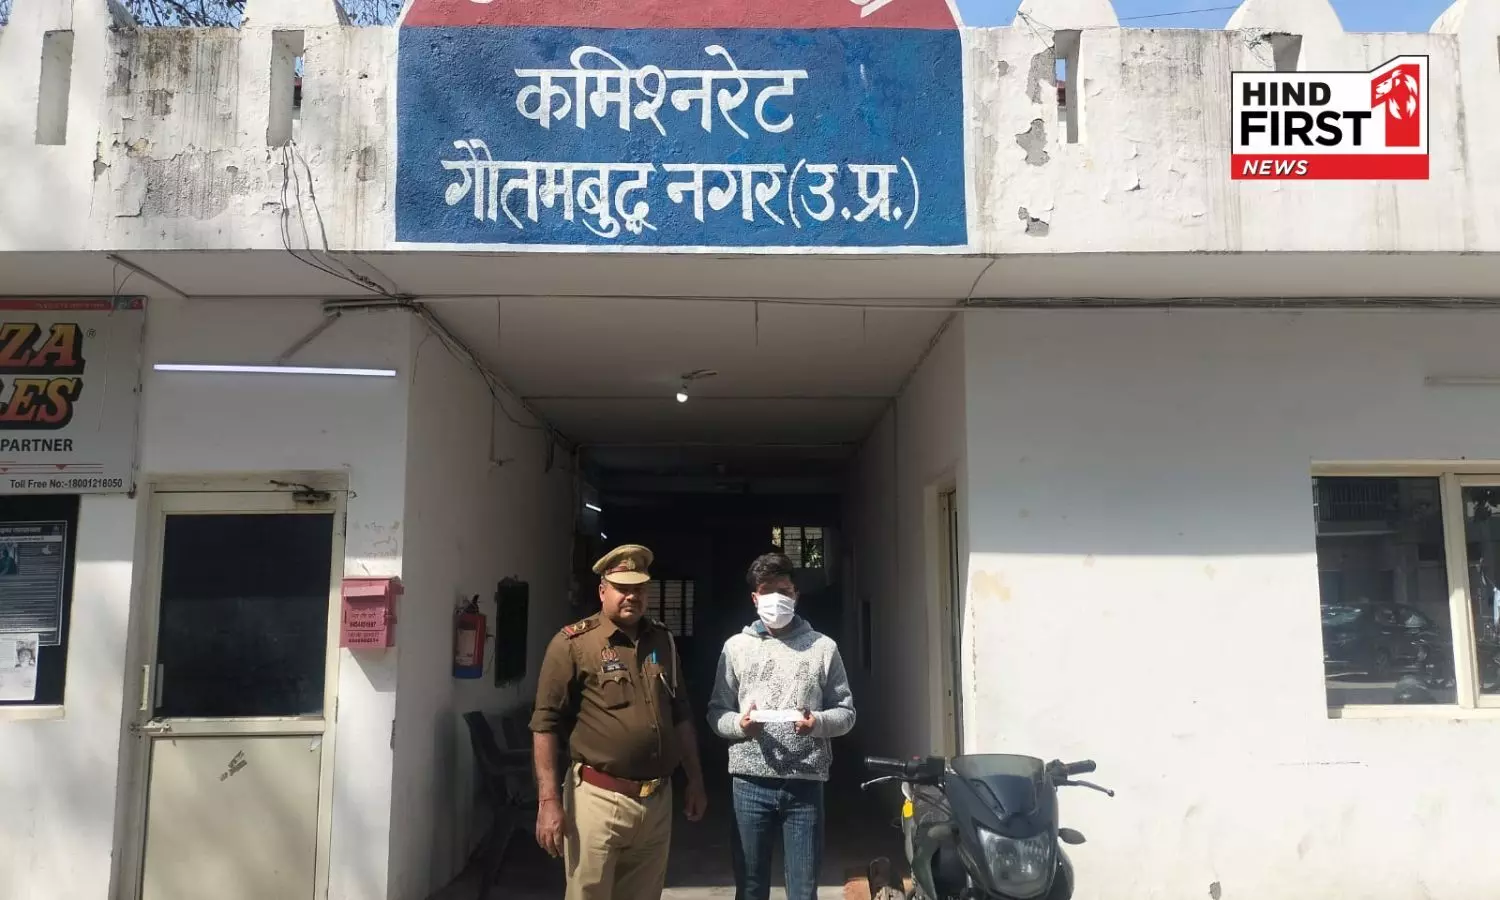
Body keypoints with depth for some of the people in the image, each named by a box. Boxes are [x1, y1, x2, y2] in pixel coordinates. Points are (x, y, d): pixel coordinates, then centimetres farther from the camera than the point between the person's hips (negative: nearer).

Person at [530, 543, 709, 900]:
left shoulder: (662, 640, 9)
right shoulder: (573, 643, -7)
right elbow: (545, 724, -10)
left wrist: (695, 781, 15)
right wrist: (549, 801, -15)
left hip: (658, 801, 5)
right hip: (599, 800, -5)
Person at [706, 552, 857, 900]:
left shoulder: (823, 647, 5)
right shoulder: (736, 647, 7)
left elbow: (846, 711, 6)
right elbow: (716, 712, 7)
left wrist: (818, 723, -14)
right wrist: (739, 724, -14)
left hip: (805, 785, 0)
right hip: (751, 784, 1)